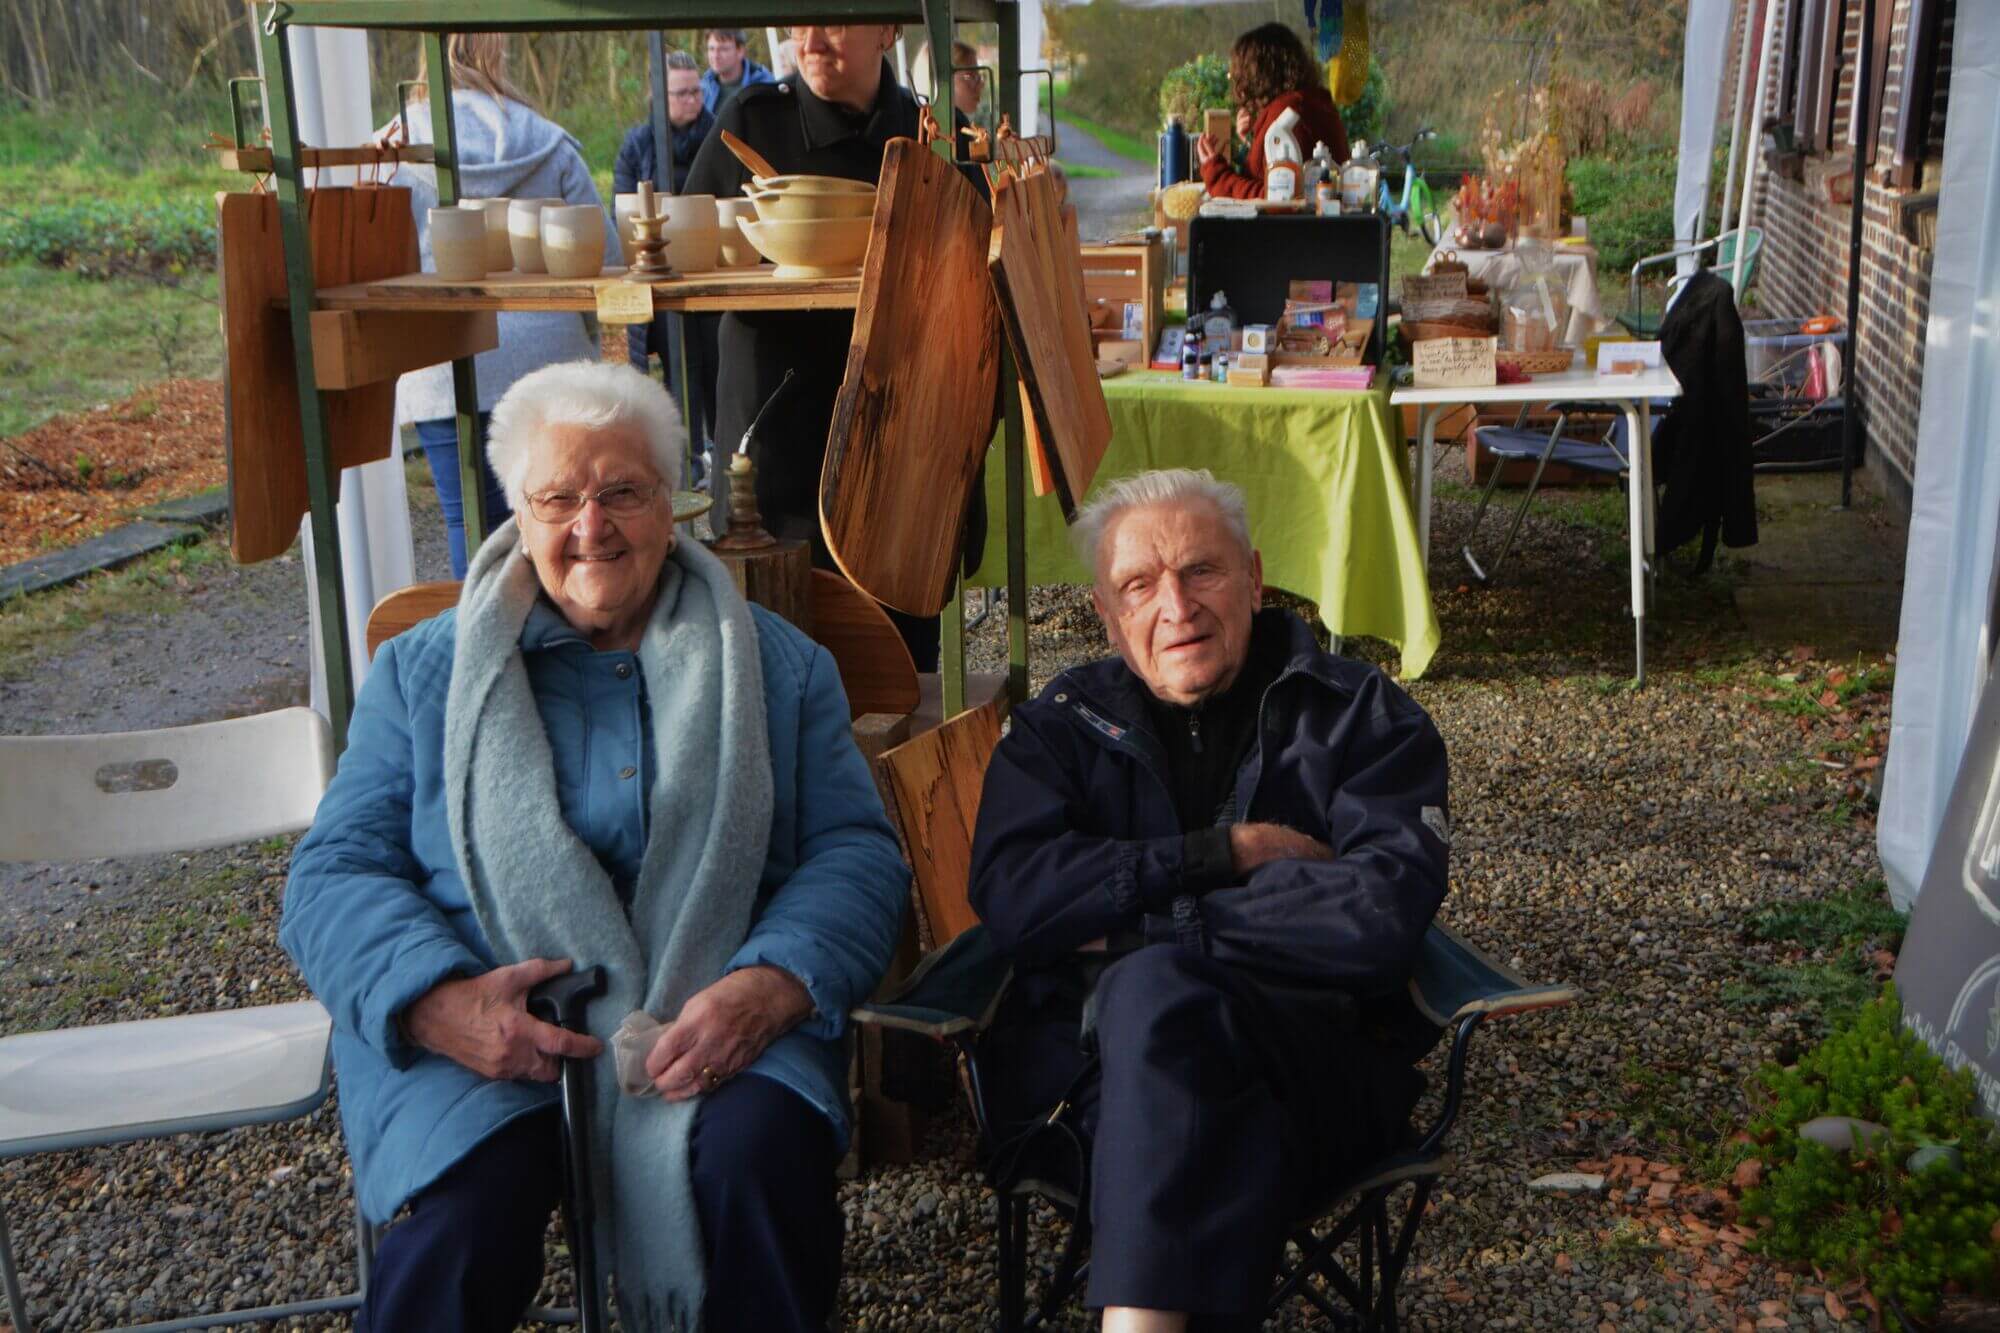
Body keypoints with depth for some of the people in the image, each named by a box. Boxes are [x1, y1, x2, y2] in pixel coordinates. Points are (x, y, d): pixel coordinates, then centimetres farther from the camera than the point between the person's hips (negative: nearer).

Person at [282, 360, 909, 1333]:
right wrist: (439, 1002, -14)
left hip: (718, 1019, 1)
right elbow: (334, 874, 7)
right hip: (482, 1030, 0)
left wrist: (771, 985, -16)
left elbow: (855, 852, 6)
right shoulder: (423, 672, 15)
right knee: (463, 1222, -31)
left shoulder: (778, 666, 15)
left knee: (760, 1168, -32)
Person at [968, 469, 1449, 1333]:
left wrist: (1149, 929, -9)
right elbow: (1012, 899, -3)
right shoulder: (1064, 726, 16)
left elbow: (1382, 919, -9)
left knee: (1155, 992, -33)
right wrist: (1227, 853, -7)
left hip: (1317, 1056, -1)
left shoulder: (1361, 717, 9)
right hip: (1088, 1069, 1)